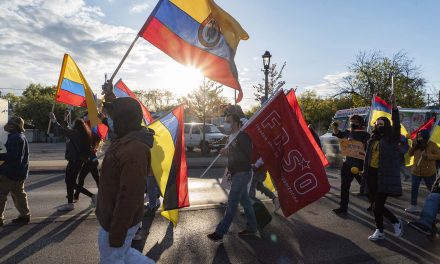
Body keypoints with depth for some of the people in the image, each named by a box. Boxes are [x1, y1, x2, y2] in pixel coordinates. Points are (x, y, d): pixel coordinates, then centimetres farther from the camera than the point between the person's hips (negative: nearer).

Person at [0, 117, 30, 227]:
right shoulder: (22, 137, 14)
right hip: (20, 172, 10)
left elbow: (11, 156, -25)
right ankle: (25, 215, 22)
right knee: (18, 194, 17)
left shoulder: (15, 138, -18)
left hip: (10, 172, -10)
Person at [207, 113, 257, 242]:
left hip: (242, 173, -10)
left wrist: (228, 152, -21)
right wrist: (226, 152, 1)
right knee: (245, 201, 16)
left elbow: (248, 157, -21)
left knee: (232, 203, -6)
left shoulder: (243, 137, -16)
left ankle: (220, 232, 0)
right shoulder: (232, 137, 13)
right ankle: (252, 227, 28)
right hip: (237, 173, 10)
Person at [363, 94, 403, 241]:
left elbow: (396, 124, -17)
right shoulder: (372, 140, 14)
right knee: (376, 204, 11)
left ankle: (380, 231, 13)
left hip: (385, 176, -6)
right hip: (372, 175, 7)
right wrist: (365, 170, 13)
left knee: (378, 204, -6)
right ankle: (396, 222, 31)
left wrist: (394, 105, -26)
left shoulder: (391, 138, -2)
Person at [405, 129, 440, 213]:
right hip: (416, 171, 4)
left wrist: (428, 156, -26)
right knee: (414, 188, 2)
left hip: (429, 172, -4)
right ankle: (413, 206, 11)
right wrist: (413, 146, -11)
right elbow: (410, 154, 3)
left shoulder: (432, 145, -12)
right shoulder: (417, 145, 1)